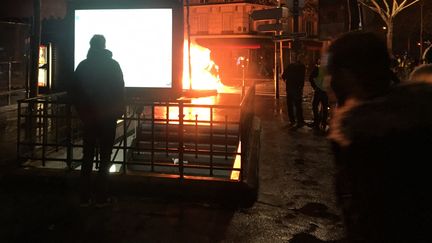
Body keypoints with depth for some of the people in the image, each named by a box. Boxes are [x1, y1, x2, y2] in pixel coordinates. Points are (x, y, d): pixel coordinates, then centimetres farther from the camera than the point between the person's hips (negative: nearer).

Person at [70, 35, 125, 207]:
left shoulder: (82, 66, 2)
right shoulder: (113, 65, -6)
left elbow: (74, 92, 3)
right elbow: (120, 91, -8)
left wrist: (82, 112, 12)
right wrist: (119, 112, 4)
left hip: (88, 118, 3)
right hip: (108, 118, -3)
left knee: (87, 156, 10)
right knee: (105, 157, 4)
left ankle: (85, 197, 13)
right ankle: (101, 197, 6)